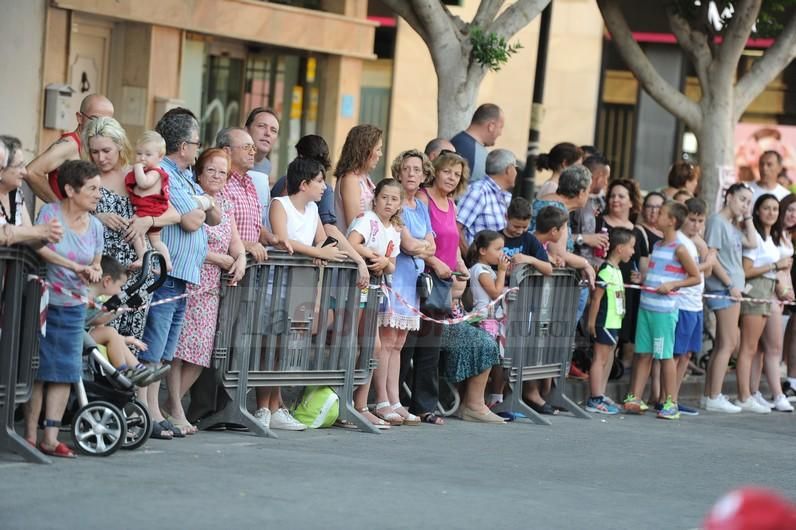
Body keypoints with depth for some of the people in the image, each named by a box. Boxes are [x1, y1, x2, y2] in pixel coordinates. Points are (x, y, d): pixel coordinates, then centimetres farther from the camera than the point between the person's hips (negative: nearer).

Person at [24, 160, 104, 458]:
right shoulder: (50, 213, -9)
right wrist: (77, 267, -27)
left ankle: (51, 438, 4)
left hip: (73, 308, 5)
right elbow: (39, 248, -23)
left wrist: (94, 274, -10)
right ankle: (30, 436, 2)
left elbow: (96, 264, 15)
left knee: (64, 372, 0)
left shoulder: (95, 225, 7)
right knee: (37, 370, -4)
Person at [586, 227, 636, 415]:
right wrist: (591, 322, -16)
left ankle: (600, 396, 19)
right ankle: (595, 399, -6)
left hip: (614, 323, 10)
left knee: (608, 359, 13)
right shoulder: (606, 271, -16)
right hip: (605, 323, -10)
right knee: (600, 359, -7)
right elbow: (596, 298, -17)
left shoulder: (616, 271, 14)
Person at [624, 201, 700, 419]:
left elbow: (696, 277, -6)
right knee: (643, 353, 6)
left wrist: (673, 284, -15)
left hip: (665, 309, -7)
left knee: (665, 355, -2)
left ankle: (671, 403, 3)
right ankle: (635, 399, 6)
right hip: (646, 305, 7)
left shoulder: (679, 249, -7)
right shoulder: (656, 246, 14)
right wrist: (640, 278, 10)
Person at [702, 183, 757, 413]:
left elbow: (752, 242, 9)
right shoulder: (717, 221, -11)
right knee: (728, 343, -7)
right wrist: (730, 284, -16)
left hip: (732, 289, 10)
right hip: (723, 289, -10)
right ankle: (714, 398, -4)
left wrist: (747, 218, 11)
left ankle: (709, 395, 17)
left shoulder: (733, 225, 16)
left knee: (724, 344, 12)